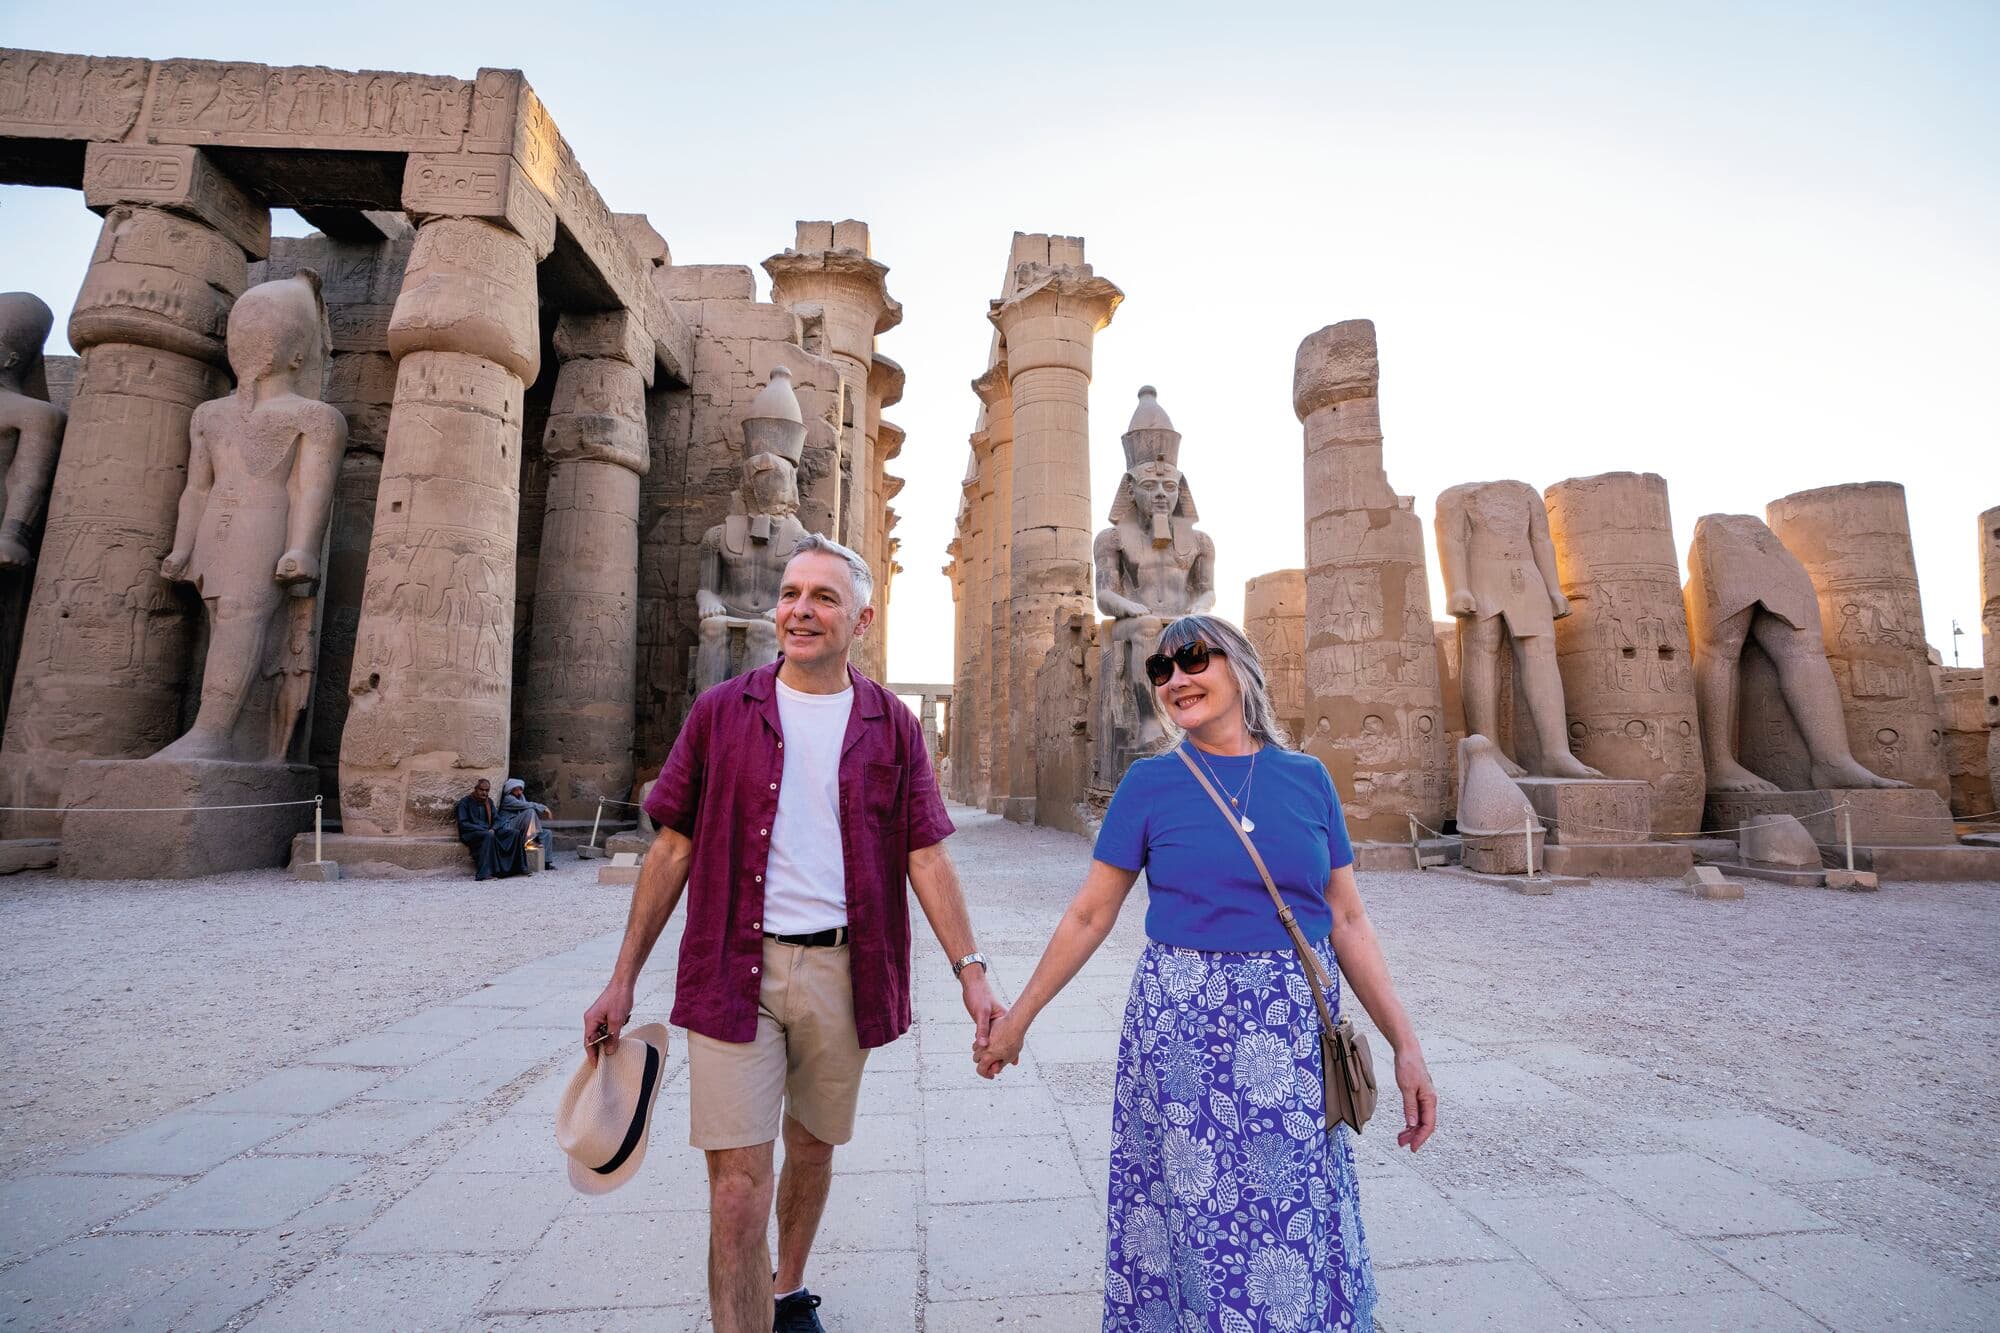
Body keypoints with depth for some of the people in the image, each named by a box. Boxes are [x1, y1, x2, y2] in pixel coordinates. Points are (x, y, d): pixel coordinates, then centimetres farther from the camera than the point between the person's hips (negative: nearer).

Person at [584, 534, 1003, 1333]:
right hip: (736, 969, -1)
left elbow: (925, 856, 0)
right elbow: (673, 849, 2)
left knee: (813, 1149, 20)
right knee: (737, 1182, -2)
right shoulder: (722, 712, 0)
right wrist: (623, 980, 3)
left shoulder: (890, 726, 1)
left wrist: (970, 970, -6)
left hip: (842, 972, 2)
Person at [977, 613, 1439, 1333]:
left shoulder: (1307, 778, 1)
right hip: (1183, 1030, -2)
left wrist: (1405, 1044, 2)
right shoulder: (1149, 783, -5)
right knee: (1195, 1221, 10)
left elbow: (1347, 922, 6)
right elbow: (1089, 916, 0)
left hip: (1296, 1031, 2)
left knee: (1297, 1228, 14)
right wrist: (1017, 1019, 2)